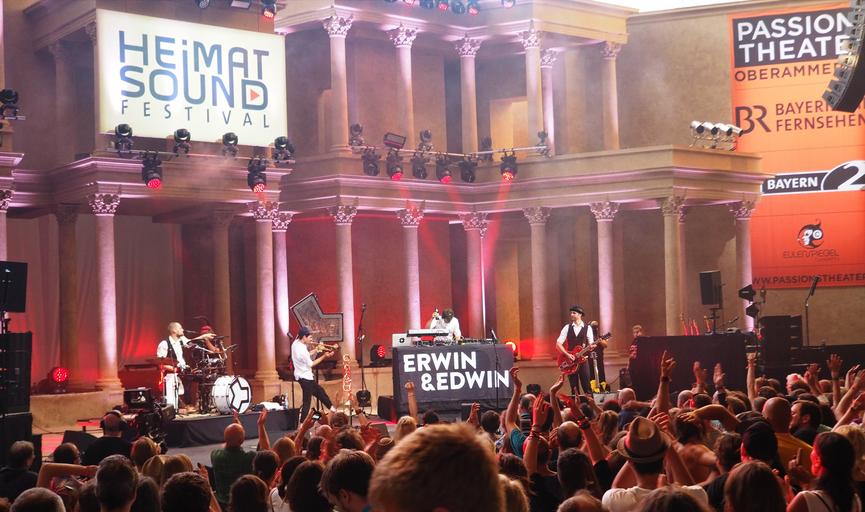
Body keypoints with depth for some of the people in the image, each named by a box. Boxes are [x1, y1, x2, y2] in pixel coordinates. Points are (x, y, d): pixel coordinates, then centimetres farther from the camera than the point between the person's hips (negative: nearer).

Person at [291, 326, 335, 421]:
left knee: (319, 391, 24)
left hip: (301, 375, 10)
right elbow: (311, 364, -16)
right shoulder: (301, 349, -27)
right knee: (307, 402, -5)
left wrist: (316, 350, 6)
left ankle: (331, 407, 40)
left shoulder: (296, 343, 0)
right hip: (305, 377, -10)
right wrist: (324, 356, -15)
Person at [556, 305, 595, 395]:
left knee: (587, 387, -7)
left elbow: (591, 343, 4)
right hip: (570, 361, 1)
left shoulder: (587, 328, 4)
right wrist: (567, 354, -11)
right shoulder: (567, 327, 6)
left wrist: (591, 346, -20)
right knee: (574, 389, 3)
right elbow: (558, 344, 2)